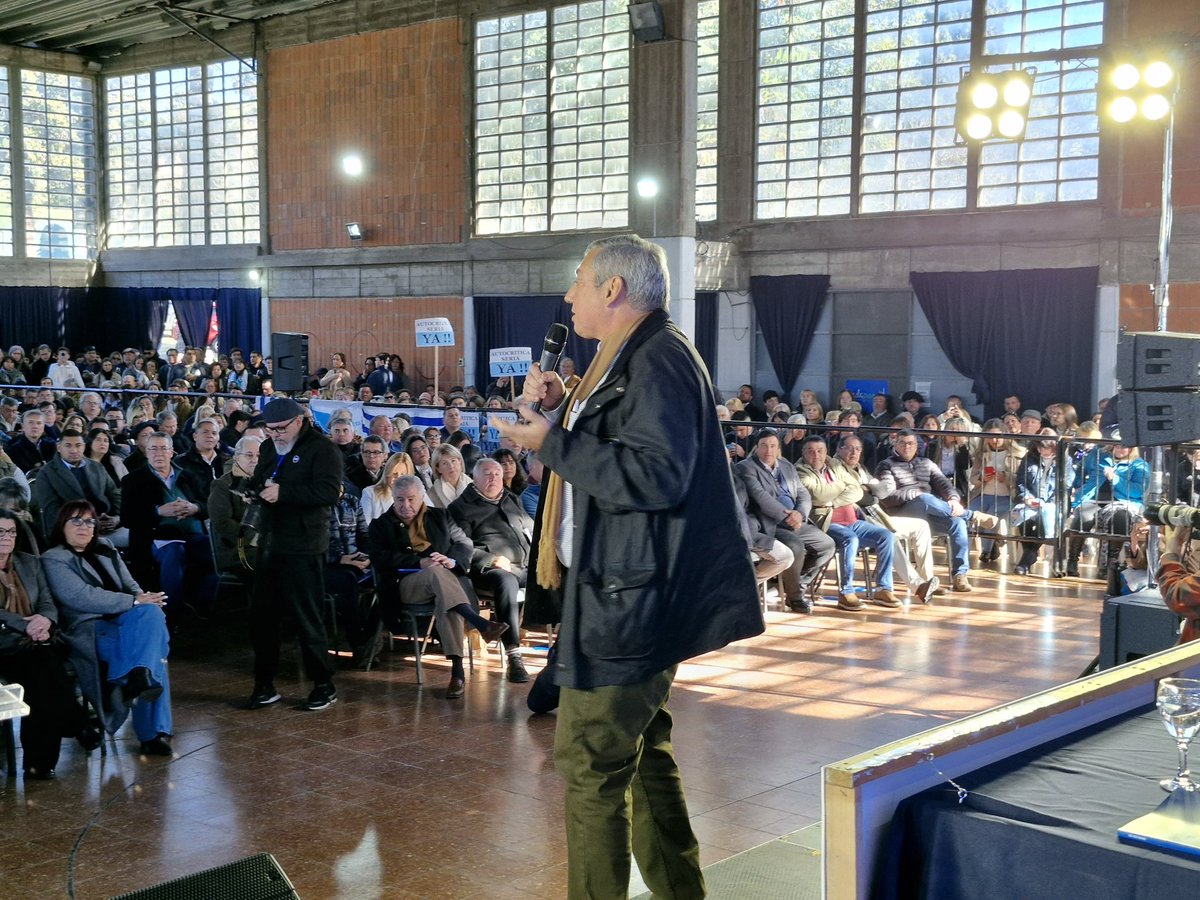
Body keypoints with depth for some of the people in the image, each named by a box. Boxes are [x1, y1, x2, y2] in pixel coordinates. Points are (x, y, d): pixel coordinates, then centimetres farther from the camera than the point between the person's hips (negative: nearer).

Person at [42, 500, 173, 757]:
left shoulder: (105, 549, 22)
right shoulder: (53, 560, 2)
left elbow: (130, 586, 19)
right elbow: (82, 597, -12)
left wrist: (145, 598, -7)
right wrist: (135, 602, -18)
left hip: (125, 624, 6)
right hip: (88, 631, -6)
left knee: (152, 612, -27)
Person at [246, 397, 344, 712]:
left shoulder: (322, 449, -9)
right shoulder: (268, 448, 16)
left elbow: (330, 492, -20)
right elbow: (257, 483, 21)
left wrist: (284, 492, -23)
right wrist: (259, 487, -3)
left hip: (303, 547, -7)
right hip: (270, 542, 8)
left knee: (308, 618, -1)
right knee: (262, 615, 9)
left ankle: (324, 685, 12)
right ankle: (264, 685, 20)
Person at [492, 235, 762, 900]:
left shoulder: (659, 360, -16)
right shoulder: (633, 357, 18)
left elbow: (655, 475, -27)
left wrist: (552, 443, -21)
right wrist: (562, 407, 9)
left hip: (630, 598, -12)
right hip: (625, 592, 12)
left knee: (589, 756, -7)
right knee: (643, 750, 19)